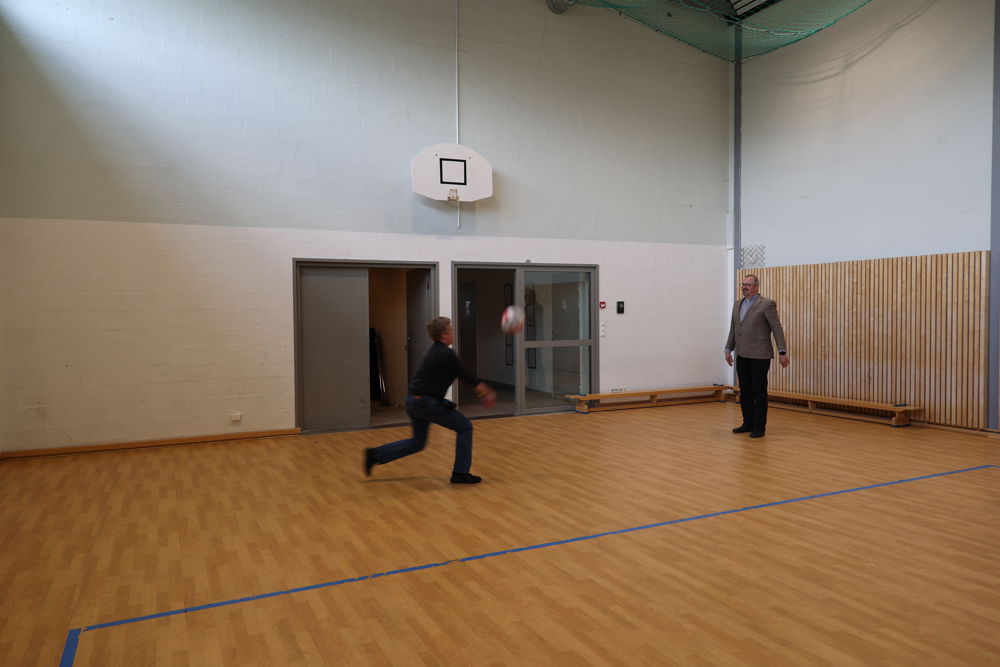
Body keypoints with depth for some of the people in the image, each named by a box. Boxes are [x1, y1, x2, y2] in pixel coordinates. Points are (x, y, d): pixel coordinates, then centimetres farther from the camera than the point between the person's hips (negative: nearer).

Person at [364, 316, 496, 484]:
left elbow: (464, 376, 18)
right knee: (464, 427, 4)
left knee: (417, 442, 23)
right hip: (426, 403, -9)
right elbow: (466, 377, -6)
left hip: (413, 401, 9)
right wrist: (486, 393, 6)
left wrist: (483, 390, 19)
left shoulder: (436, 351, 16)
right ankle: (460, 473, 9)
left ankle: (376, 454, 20)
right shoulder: (447, 354, -14)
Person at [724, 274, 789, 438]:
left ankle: (759, 426, 8)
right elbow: (733, 330, 18)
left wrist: (782, 352, -13)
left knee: (759, 392, 0)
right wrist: (728, 349, 15)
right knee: (744, 391, 10)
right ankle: (748, 423, 20)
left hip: (760, 355, -6)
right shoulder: (737, 305, 13)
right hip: (742, 355, 7)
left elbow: (777, 328, -9)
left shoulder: (767, 304, -7)